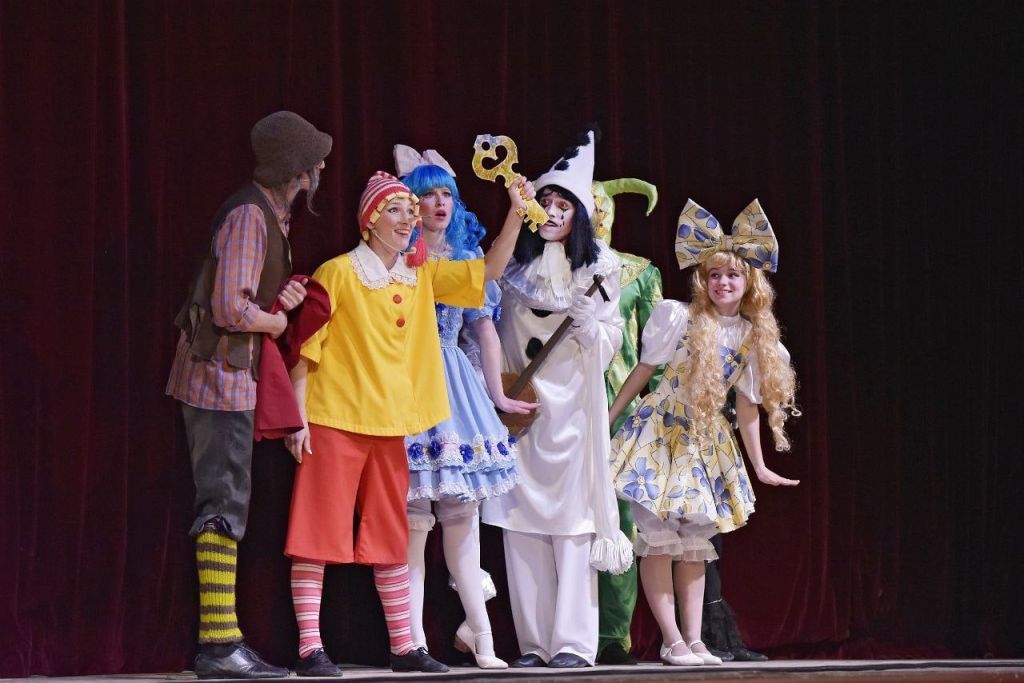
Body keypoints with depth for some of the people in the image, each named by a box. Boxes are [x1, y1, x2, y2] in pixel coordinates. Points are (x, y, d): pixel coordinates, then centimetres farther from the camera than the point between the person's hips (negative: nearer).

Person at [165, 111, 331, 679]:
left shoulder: (268, 213, 15)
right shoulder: (249, 215, -17)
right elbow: (231, 308, -24)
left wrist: (283, 298, 2)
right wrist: (278, 320, -7)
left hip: (233, 376, 10)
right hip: (221, 375, -10)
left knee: (224, 505, 10)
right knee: (224, 504, -10)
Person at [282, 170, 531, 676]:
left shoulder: (422, 275, 11)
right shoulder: (338, 273, -6)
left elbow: (489, 270, 11)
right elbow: (305, 349, -7)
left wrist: (516, 214, -2)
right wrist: (298, 419, -11)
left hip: (390, 425, 7)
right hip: (334, 422, -7)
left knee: (390, 539, 12)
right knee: (317, 534, -6)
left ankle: (403, 646, 17)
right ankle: (309, 648, -5)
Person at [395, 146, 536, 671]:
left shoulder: (467, 256, 15)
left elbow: (485, 328, 14)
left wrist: (498, 394, 12)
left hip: (455, 385, 4)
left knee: (462, 512, 2)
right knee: (412, 518, -8)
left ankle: (477, 631, 7)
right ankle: (413, 640, -8)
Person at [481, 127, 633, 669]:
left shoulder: (598, 269, 5)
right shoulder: (513, 268, 9)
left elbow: (611, 342, 5)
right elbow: (493, 335, 15)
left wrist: (590, 325, -14)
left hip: (572, 406, -2)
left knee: (573, 522, -7)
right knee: (522, 524, -1)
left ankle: (573, 641, -7)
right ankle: (533, 643, 2)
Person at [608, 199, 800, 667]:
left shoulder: (754, 337, 2)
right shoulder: (680, 319, -9)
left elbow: (747, 404, 8)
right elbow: (642, 372, -1)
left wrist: (759, 467, 10)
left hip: (706, 442, 4)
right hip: (661, 435, -4)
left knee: (696, 542, 6)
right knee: (659, 539, -7)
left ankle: (694, 640, 8)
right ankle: (672, 641, -5)